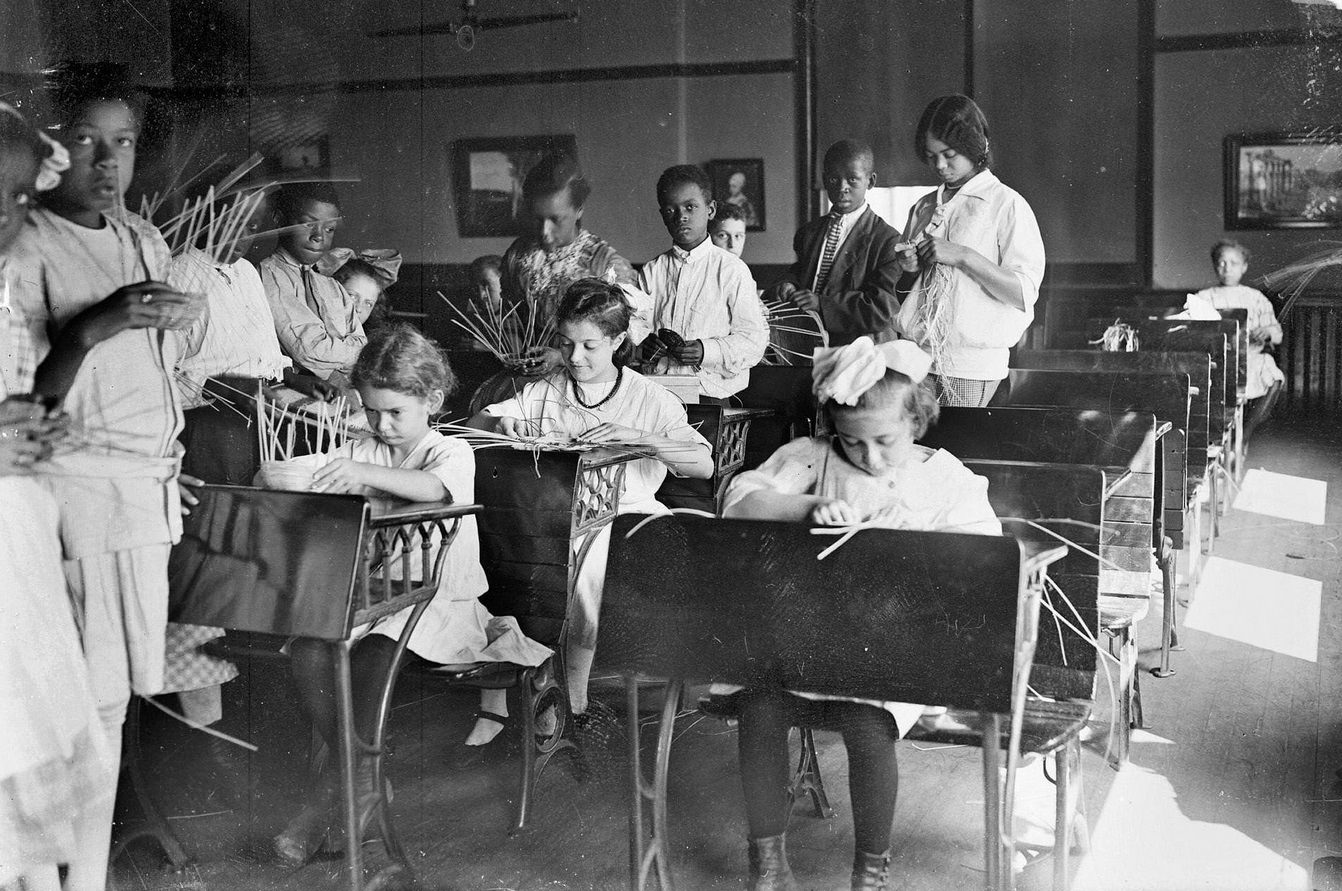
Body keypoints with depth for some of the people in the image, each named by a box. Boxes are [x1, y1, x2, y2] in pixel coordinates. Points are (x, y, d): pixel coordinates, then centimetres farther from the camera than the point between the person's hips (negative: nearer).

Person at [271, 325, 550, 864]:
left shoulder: (452, 454, -2)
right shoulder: (359, 453, 14)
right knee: (307, 649, -25)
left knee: (374, 652, -33)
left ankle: (336, 790, -16)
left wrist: (366, 475, -44)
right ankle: (358, 775, -7)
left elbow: (433, 489, -29)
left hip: (439, 601, -5)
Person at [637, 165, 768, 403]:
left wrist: (707, 351, -17)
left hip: (710, 395, -3)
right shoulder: (651, 272, 12)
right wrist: (641, 346, -7)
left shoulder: (732, 270, 2)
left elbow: (755, 338, -1)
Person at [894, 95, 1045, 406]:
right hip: (914, 357, 4)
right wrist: (908, 270, 2)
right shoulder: (924, 207, 15)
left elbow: (1025, 295, -10)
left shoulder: (1006, 204, -1)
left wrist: (962, 256, -15)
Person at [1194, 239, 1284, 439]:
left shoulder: (1255, 298, 18)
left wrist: (1268, 332, -13)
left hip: (1251, 357, 1)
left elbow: (1277, 335, 11)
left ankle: (1245, 435, -18)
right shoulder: (1203, 298, 16)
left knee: (1275, 378, -30)